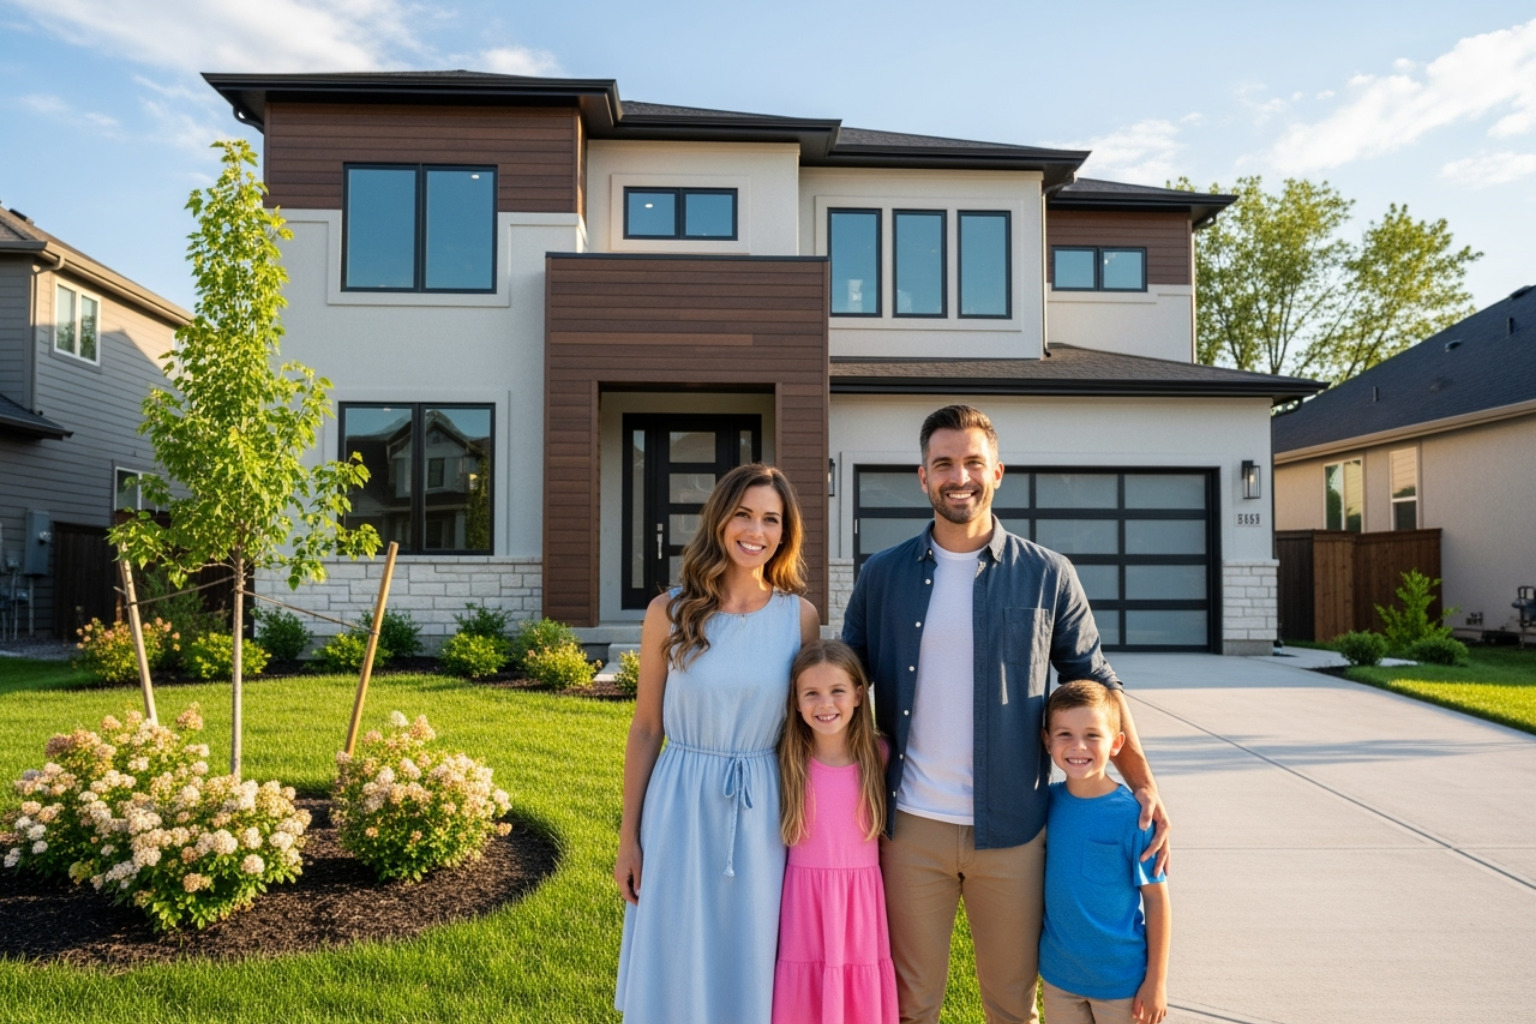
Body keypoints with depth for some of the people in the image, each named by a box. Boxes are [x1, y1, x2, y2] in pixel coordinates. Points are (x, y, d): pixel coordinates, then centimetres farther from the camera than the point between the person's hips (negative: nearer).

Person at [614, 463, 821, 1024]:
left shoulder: (800, 616, -2)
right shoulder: (669, 613, -4)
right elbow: (645, 730, 1)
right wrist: (628, 837, 2)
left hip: (762, 814, 1)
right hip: (682, 807, 0)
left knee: (750, 965, 13)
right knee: (675, 967, 11)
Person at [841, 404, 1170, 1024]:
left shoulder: (1047, 576, -1)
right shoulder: (883, 575, 2)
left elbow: (1096, 683, 4)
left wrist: (1144, 785, -4)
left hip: (1012, 828, 0)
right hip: (912, 826, 1)